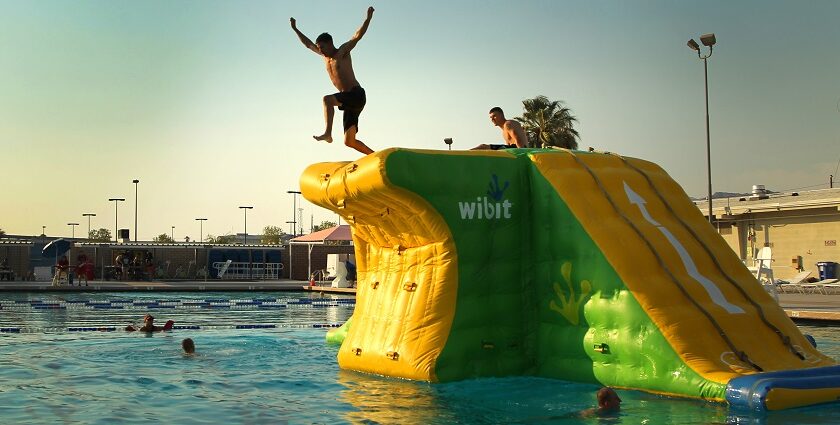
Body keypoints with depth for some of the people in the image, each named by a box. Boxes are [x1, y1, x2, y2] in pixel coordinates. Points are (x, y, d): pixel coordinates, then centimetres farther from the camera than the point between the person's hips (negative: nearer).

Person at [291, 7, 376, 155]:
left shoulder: (343, 51, -1)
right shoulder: (326, 56, 19)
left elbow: (358, 35, -14)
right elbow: (308, 44, 32)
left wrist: (368, 18, -26)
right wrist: (295, 29, 35)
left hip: (357, 94, -8)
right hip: (349, 100, 8)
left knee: (327, 99, -31)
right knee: (349, 141, 0)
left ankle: (328, 134, -37)